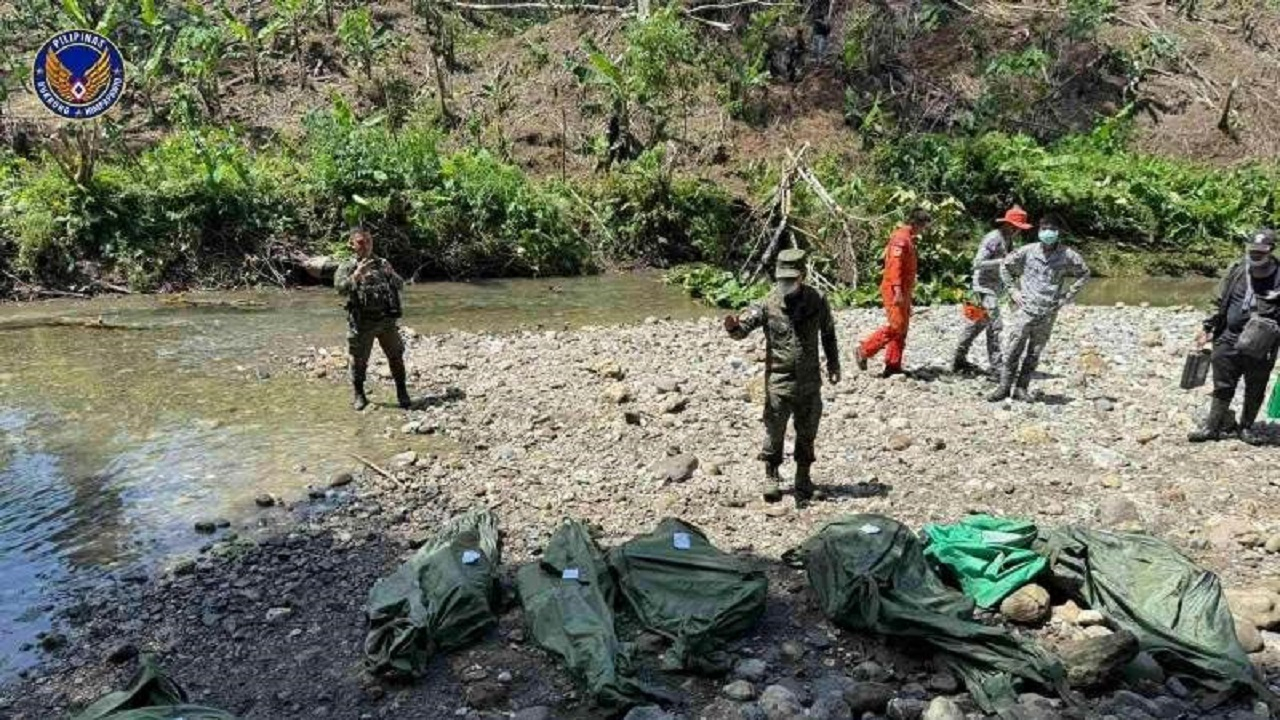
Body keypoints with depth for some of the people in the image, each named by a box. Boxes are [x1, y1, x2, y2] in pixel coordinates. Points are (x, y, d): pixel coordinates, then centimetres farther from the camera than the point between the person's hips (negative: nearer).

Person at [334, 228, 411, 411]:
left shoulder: (383, 264, 11)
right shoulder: (347, 268, 0)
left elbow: (400, 286, 5)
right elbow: (341, 288, -16)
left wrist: (391, 274, -14)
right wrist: (357, 275, -29)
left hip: (387, 320, 3)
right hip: (362, 323, -3)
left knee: (396, 357, 7)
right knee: (359, 361, 5)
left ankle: (402, 394, 21)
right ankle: (359, 396, 22)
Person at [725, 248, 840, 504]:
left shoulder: (817, 301, -4)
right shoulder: (768, 304, -11)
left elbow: (828, 334, 10)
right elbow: (744, 327, -18)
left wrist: (833, 365, 14)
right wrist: (733, 326, -41)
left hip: (809, 381, 2)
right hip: (778, 382, -2)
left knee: (807, 433, 14)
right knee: (774, 432, 3)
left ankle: (803, 477, 31)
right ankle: (770, 477, 21)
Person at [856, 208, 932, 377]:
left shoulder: (908, 239, 18)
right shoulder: (900, 238, -14)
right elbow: (894, 265, -23)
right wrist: (898, 291, -29)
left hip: (903, 291, 10)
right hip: (895, 290, -10)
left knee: (902, 328, 9)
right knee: (896, 326, -12)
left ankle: (893, 365, 12)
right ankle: (864, 350, -3)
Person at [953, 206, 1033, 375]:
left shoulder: (1007, 240, 11)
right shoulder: (993, 239, -18)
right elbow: (978, 263, -23)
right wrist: (1002, 261, -27)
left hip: (994, 288, 10)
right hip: (985, 287, -10)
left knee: (978, 323, 16)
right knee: (995, 326, -12)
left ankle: (959, 359, 26)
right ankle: (996, 367, -9)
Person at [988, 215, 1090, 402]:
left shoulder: (1068, 256, -1)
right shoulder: (1028, 251, -3)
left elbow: (1084, 274, 15)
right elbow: (1005, 265, 10)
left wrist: (1067, 296, 6)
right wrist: (1012, 290, 3)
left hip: (1048, 315, 1)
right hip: (1025, 310, -1)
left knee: (1034, 355, 7)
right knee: (1013, 350, -4)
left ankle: (1021, 388, 15)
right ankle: (1004, 386, 4)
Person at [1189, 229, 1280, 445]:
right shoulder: (1237, 271, 2)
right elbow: (1220, 303, 11)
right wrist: (1207, 329, 8)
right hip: (1229, 338, 2)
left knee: (1255, 390, 12)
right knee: (1223, 386, 7)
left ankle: (1246, 427, 29)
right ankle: (1214, 426, 16)